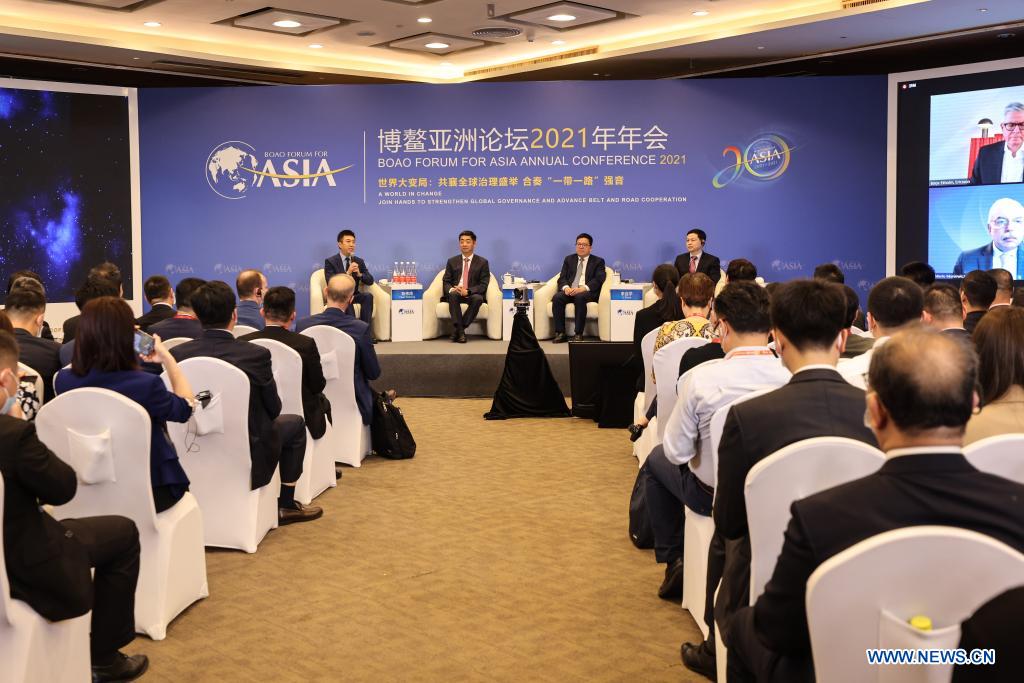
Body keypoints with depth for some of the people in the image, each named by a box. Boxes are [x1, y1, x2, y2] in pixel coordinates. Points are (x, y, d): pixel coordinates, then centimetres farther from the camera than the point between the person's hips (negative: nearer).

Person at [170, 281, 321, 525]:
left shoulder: (177, 354, -11)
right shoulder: (256, 354, -20)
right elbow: (273, 409, -6)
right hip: (246, 461, -4)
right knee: (295, 423, 23)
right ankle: (286, 505, 26)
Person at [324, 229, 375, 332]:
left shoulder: (359, 261, 10)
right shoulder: (330, 262, -3)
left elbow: (370, 281, 4)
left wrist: (359, 274, -17)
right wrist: (347, 272, -27)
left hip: (354, 295, 4)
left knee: (368, 296, -28)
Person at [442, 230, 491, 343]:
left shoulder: (482, 262, 6)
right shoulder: (452, 261, 12)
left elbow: (483, 284, -3)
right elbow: (445, 282, 8)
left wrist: (468, 291, -20)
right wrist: (451, 289, -18)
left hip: (473, 295, -1)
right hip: (455, 294, 1)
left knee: (478, 298, -36)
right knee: (453, 294, -35)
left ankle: (456, 330, -31)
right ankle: (460, 331, -36)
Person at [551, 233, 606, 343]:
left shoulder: (598, 261, 12)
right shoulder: (569, 259, 23)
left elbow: (598, 280, -3)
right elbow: (562, 278, 13)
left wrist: (583, 288, -21)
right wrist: (566, 287, -12)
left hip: (587, 292, -3)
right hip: (569, 291, 3)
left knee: (579, 297, -38)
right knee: (557, 297, -29)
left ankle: (578, 334, -34)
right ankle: (560, 333, -27)